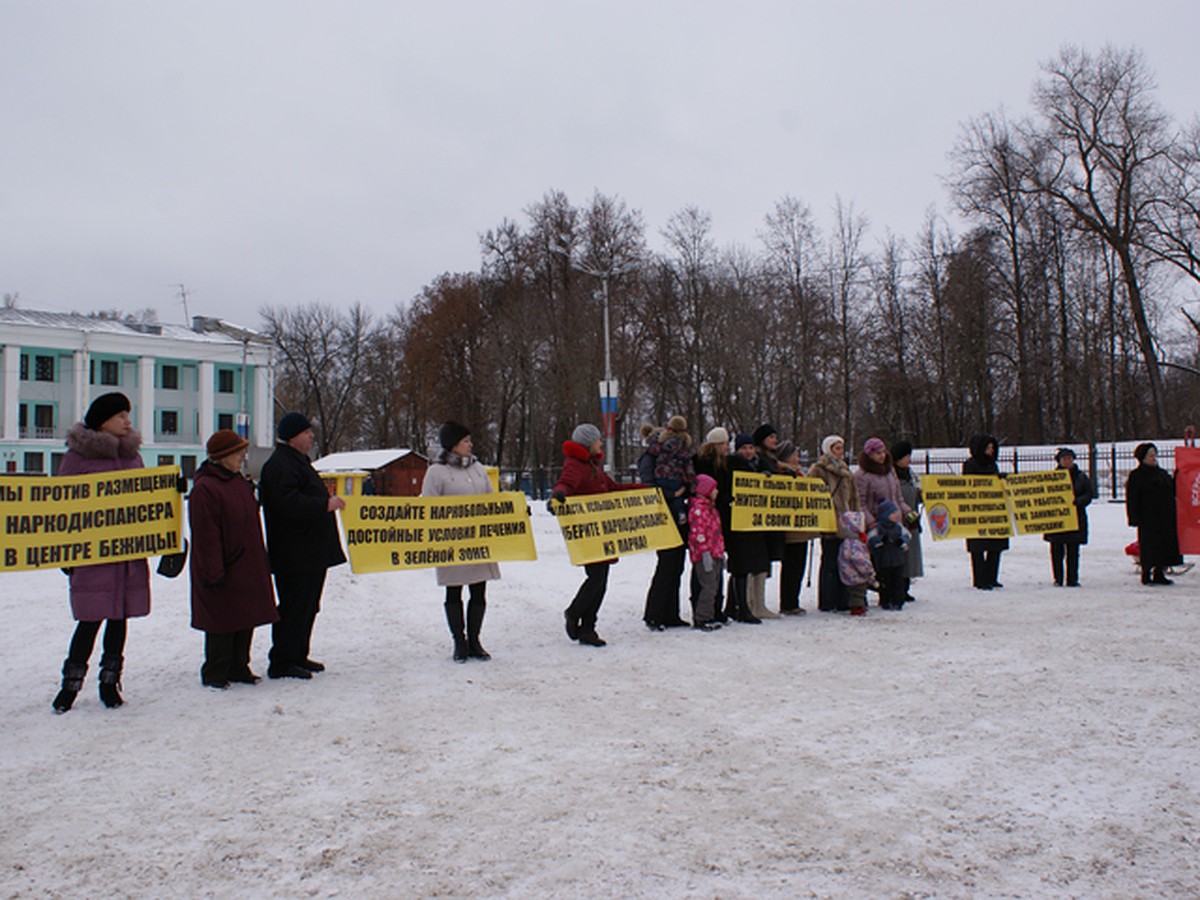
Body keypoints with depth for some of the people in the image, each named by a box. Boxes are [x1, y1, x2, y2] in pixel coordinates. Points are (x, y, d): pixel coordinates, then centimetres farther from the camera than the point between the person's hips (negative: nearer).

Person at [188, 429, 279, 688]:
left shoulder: (241, 483, 13)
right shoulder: (205, 489, -16)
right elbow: (205, 535, -18)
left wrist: (261, 562, 18)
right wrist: (213, 573, -19)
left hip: (247, 567, 8)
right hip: (222, 570, -8)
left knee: (247, 618, 13)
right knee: (221, 622, 0)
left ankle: (238, 667, 25)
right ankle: (214, 674, 13)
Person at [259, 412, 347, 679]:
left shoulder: (297, 461, 21)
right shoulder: (280, 465, -15)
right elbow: (287, 502, -27)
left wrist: (327, 501, 22)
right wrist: (325, 504, -27)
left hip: (311, 552, 11)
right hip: (294, 554, -11)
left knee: (307, 606, 15)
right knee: (294, 607, -7)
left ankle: (298, 656, 24)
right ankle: (282, 662, 1)